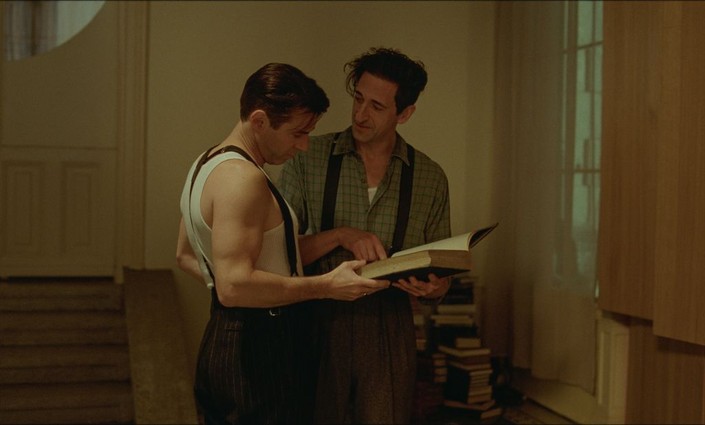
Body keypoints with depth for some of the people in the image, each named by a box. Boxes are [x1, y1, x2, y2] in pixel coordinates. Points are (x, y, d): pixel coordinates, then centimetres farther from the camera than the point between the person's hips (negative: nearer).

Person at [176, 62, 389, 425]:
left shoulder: (206, 165, 12)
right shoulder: (242, 177, -21)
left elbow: (186, 256, 23)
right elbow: (234, 286, -29)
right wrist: (325, 286, -23)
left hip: (220, 340, 10)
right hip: (261, 351, -10)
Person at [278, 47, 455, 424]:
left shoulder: (430, 177, 1)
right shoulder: (309, 159, -4)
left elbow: (440, 279, 7)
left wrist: (431, 288, -16)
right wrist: (339, 236, -21)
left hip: (389, 332, 1)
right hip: (318, 323, -1)